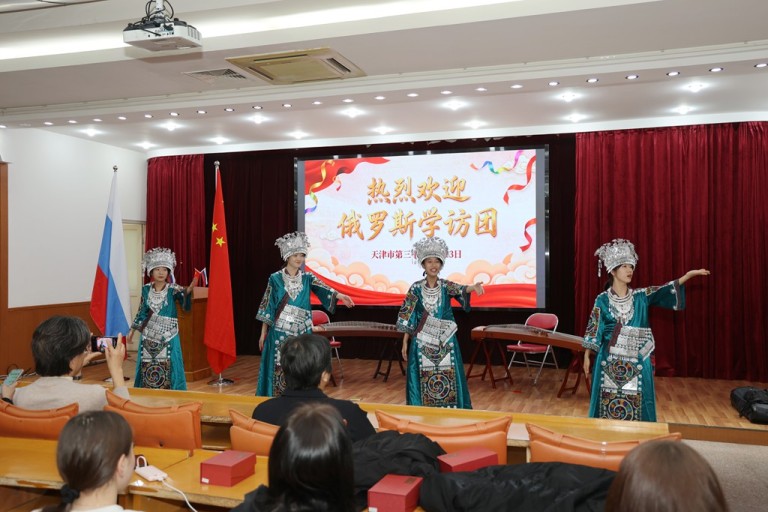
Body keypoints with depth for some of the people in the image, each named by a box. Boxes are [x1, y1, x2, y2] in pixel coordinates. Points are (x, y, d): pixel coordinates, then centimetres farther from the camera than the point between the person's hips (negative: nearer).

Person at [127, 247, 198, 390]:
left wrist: (188, 291, -44)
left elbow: (186, 305, -24)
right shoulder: (146, 289, 2)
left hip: (168, 336, -3)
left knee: (168, 368, -3)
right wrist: (132, 329, 14)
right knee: (147, 369, 8)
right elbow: (141, 311, 12)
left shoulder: (173, 289, -9)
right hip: (148, 336, 3)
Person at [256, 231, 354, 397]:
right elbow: (267, 308, 1)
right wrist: (263, 333, 0)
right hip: (280, 332, -2)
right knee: (279, 370, -1)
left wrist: (340, 296, -34)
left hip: (302, 333, 3)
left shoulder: (307, 278, 5)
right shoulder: (276, 278, -1)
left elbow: (323, 289, -15)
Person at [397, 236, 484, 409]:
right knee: (424, 380, 1)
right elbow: (407, 318, 2)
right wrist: (405, 342, 0)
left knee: (448, 379, 1)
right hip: (422, 342, -1)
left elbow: (461, 290, -22)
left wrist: (473, 287, -45)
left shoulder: (446, 286, 1)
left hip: (445, 341, 1)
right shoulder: (416, 288, 0)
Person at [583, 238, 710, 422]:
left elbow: (664, 291, -8)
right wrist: (587, 356, 0)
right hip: (610, 361, -2)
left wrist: (689, 274, -20)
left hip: (636, 361, 2)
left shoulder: (641, 296, 4)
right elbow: (593, 330, 1)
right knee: (609, 403, 3)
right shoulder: (602, 300, -2)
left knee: (636, 403, 4)